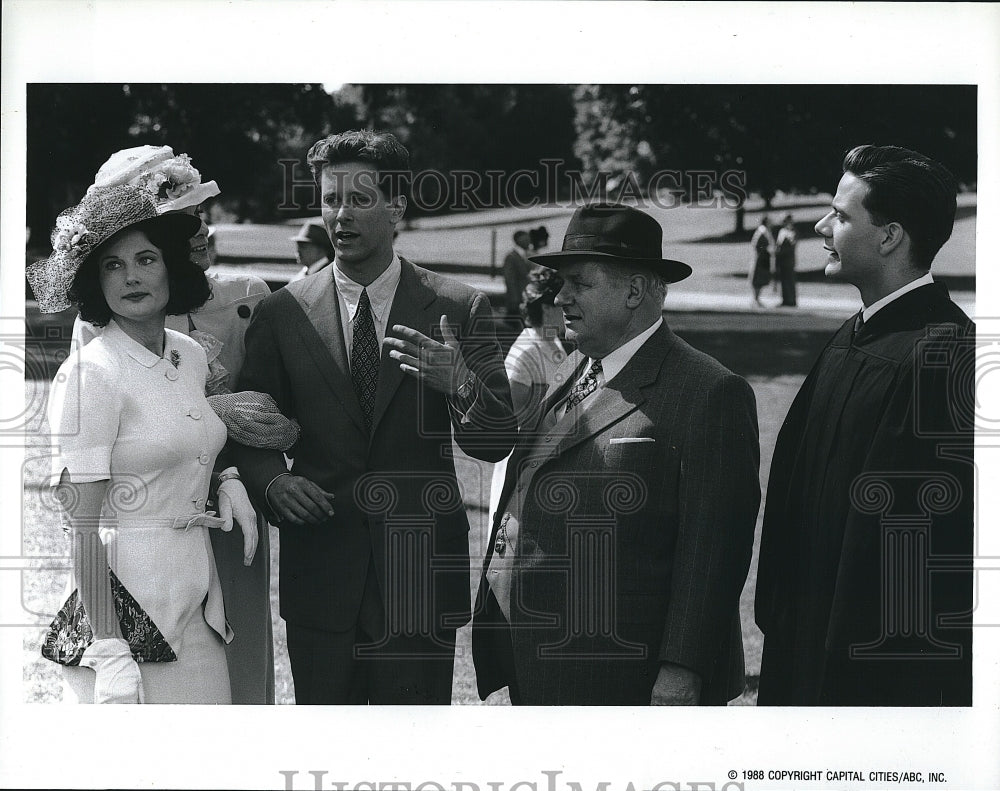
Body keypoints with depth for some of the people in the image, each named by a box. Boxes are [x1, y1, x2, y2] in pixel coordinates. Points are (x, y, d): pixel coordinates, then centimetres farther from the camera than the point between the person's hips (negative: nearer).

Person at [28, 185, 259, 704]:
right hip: (127, 592, -7)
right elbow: (83, 524, -16)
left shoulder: (191, 356, 9)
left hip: (198, 588, 7)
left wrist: (229, 481, 6)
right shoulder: (87, 373, -13)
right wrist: (106, 647, -20)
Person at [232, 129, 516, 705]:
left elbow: (497, 443, -3)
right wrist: (274, 481, -12)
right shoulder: (283, 313, 5)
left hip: (421, 571, -1)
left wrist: (459, 383, -23)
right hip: (319, 570, 1)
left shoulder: (459, 310, 1)